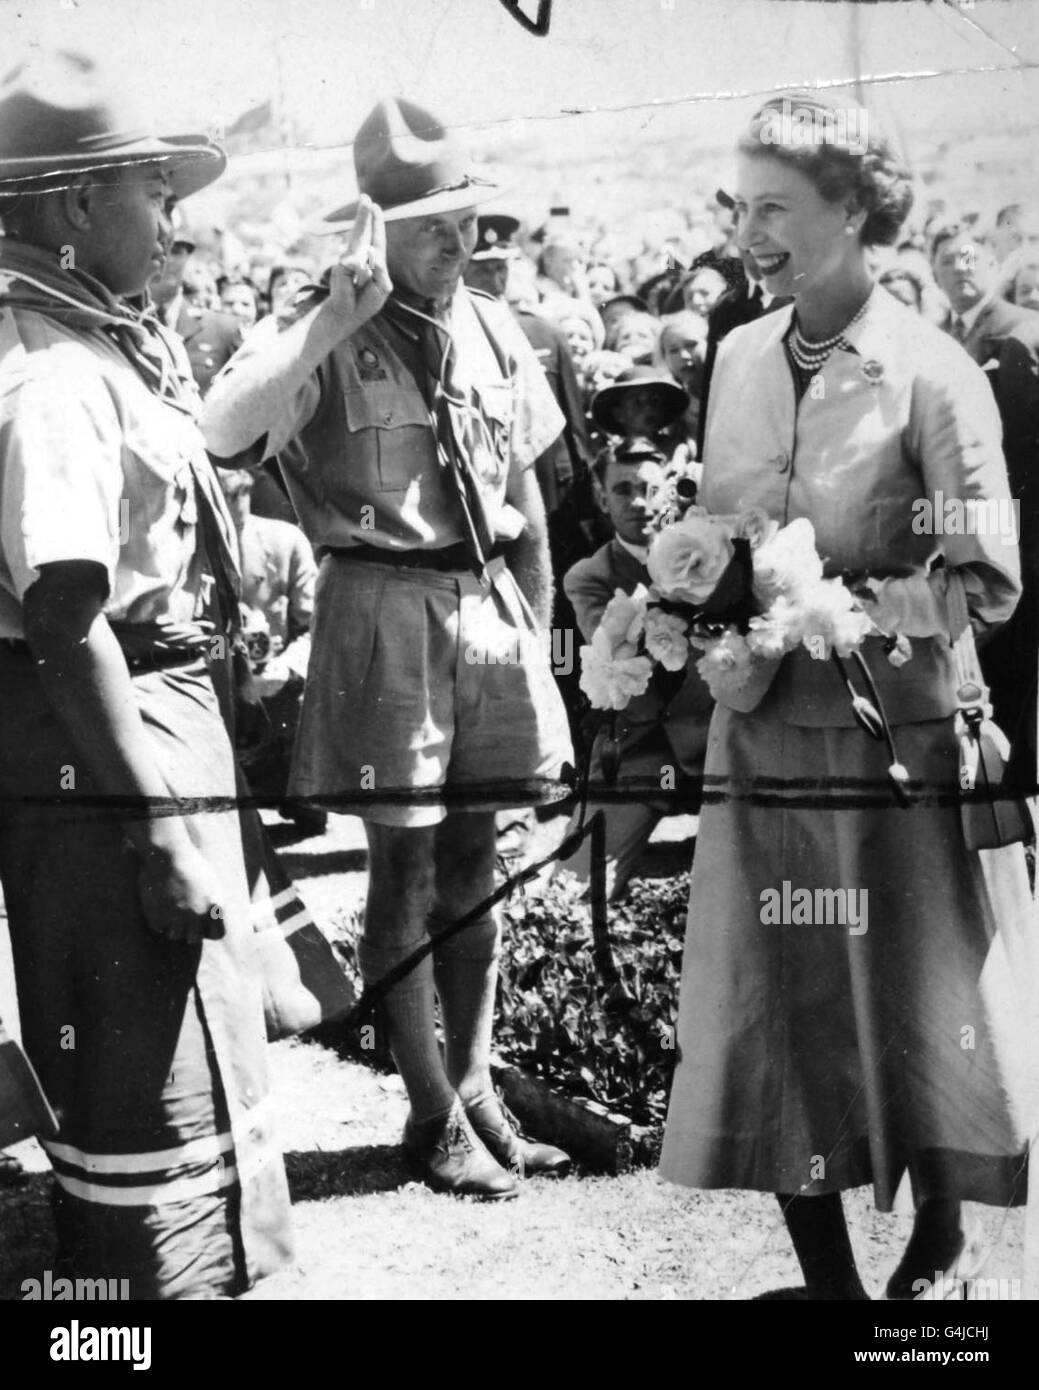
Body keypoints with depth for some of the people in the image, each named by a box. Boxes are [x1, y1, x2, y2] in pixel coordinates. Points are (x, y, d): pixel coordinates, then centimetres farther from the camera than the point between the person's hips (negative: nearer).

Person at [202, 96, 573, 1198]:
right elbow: (222, 432, -28)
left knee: (472, 861, 13)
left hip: (488, 608, 5)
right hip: (383, 612, -5)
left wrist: (538, 632, 14)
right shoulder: (321, 335, -8)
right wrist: (340, 315, -27)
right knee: (404, 869, 2)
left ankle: (475, 1090, 26)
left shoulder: (493, 332, 9)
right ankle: (433, 1117, 14)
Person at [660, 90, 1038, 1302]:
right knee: (774, 1023, 8)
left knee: (919, 1019, 9)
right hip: (762, 739, 5)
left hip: (897, 742, -4)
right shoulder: (738, 359, 6)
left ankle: (941, 1248, 35)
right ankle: (825, 1272, 26)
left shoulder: (931, 375, -11)